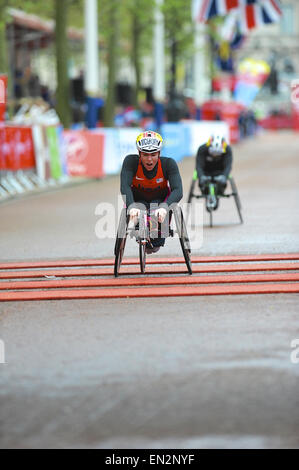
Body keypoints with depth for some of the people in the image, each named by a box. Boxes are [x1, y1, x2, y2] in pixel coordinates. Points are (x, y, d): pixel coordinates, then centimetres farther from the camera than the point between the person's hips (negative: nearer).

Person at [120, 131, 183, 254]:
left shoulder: (168, 164, -30)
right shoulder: (131, 161, -30)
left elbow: (178, 191, -39)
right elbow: (125, 187, -40)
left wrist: (164, 206, -58)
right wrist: (131, 206, -59)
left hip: (160, 199, -1)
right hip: (138, 199, 1)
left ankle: (158, 241, 8)